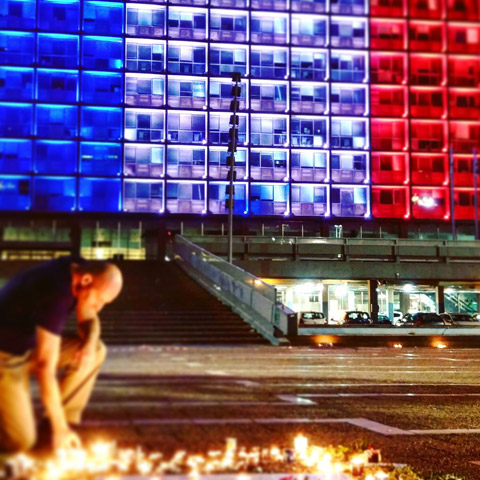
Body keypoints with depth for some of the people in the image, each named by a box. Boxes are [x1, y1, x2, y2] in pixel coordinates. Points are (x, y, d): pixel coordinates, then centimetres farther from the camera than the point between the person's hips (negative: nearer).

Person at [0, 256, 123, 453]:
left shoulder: (80, 269, -8)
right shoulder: (56, 295, -33)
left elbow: (89, 320, 9)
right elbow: (46, 367, -32)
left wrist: (89, 344, -15)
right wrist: (59, 428, -27)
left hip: (29, 347, 9)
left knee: (96, 352, -5)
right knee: (21, 442, -20)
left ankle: (65, 423, 2)